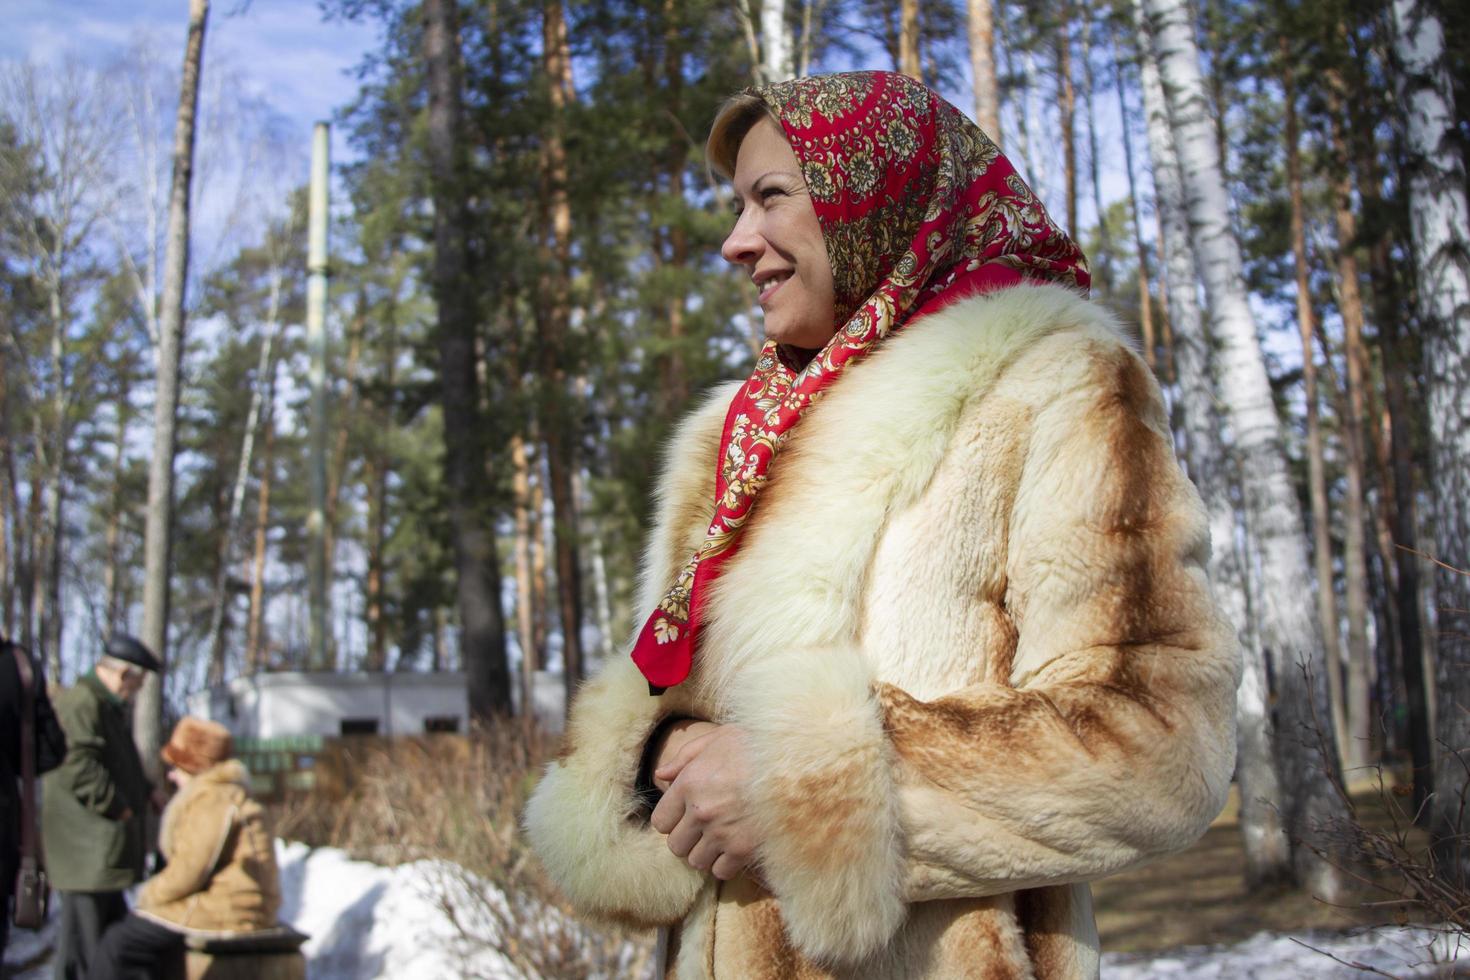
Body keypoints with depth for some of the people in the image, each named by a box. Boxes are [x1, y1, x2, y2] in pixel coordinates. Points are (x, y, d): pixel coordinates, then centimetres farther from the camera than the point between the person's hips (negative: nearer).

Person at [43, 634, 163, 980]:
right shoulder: (79, 702, -15)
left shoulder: (111, 706, 20)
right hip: (85, 840, -11)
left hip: (105, 842, 11)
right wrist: (116, 805, -20)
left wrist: (146, 790, 15)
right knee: (84, 919, -7)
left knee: (112, 915, 15)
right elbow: (78, 764, -25)